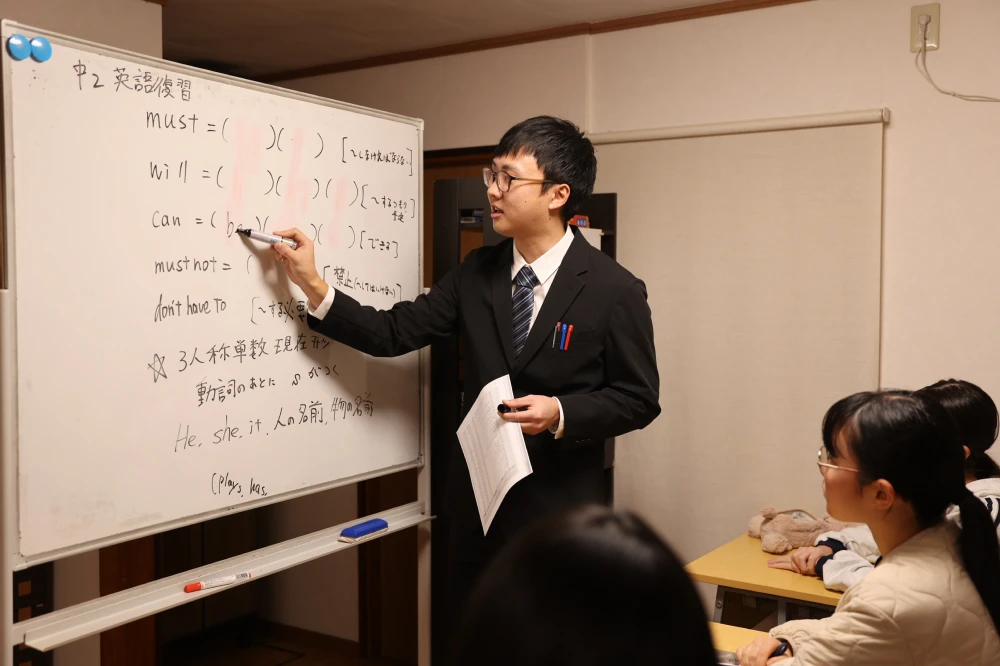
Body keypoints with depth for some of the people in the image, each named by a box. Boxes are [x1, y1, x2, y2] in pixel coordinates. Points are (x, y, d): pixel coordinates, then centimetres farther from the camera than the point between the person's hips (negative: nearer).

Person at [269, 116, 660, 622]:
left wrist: (561, 413, -22)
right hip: (475, 499, 5)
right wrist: (314, 287, -11)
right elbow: (394, 333, -1)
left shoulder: (615, 290, -12)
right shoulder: (476, 273, 1)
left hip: (559, 508, -4)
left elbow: (638, 398, -6)